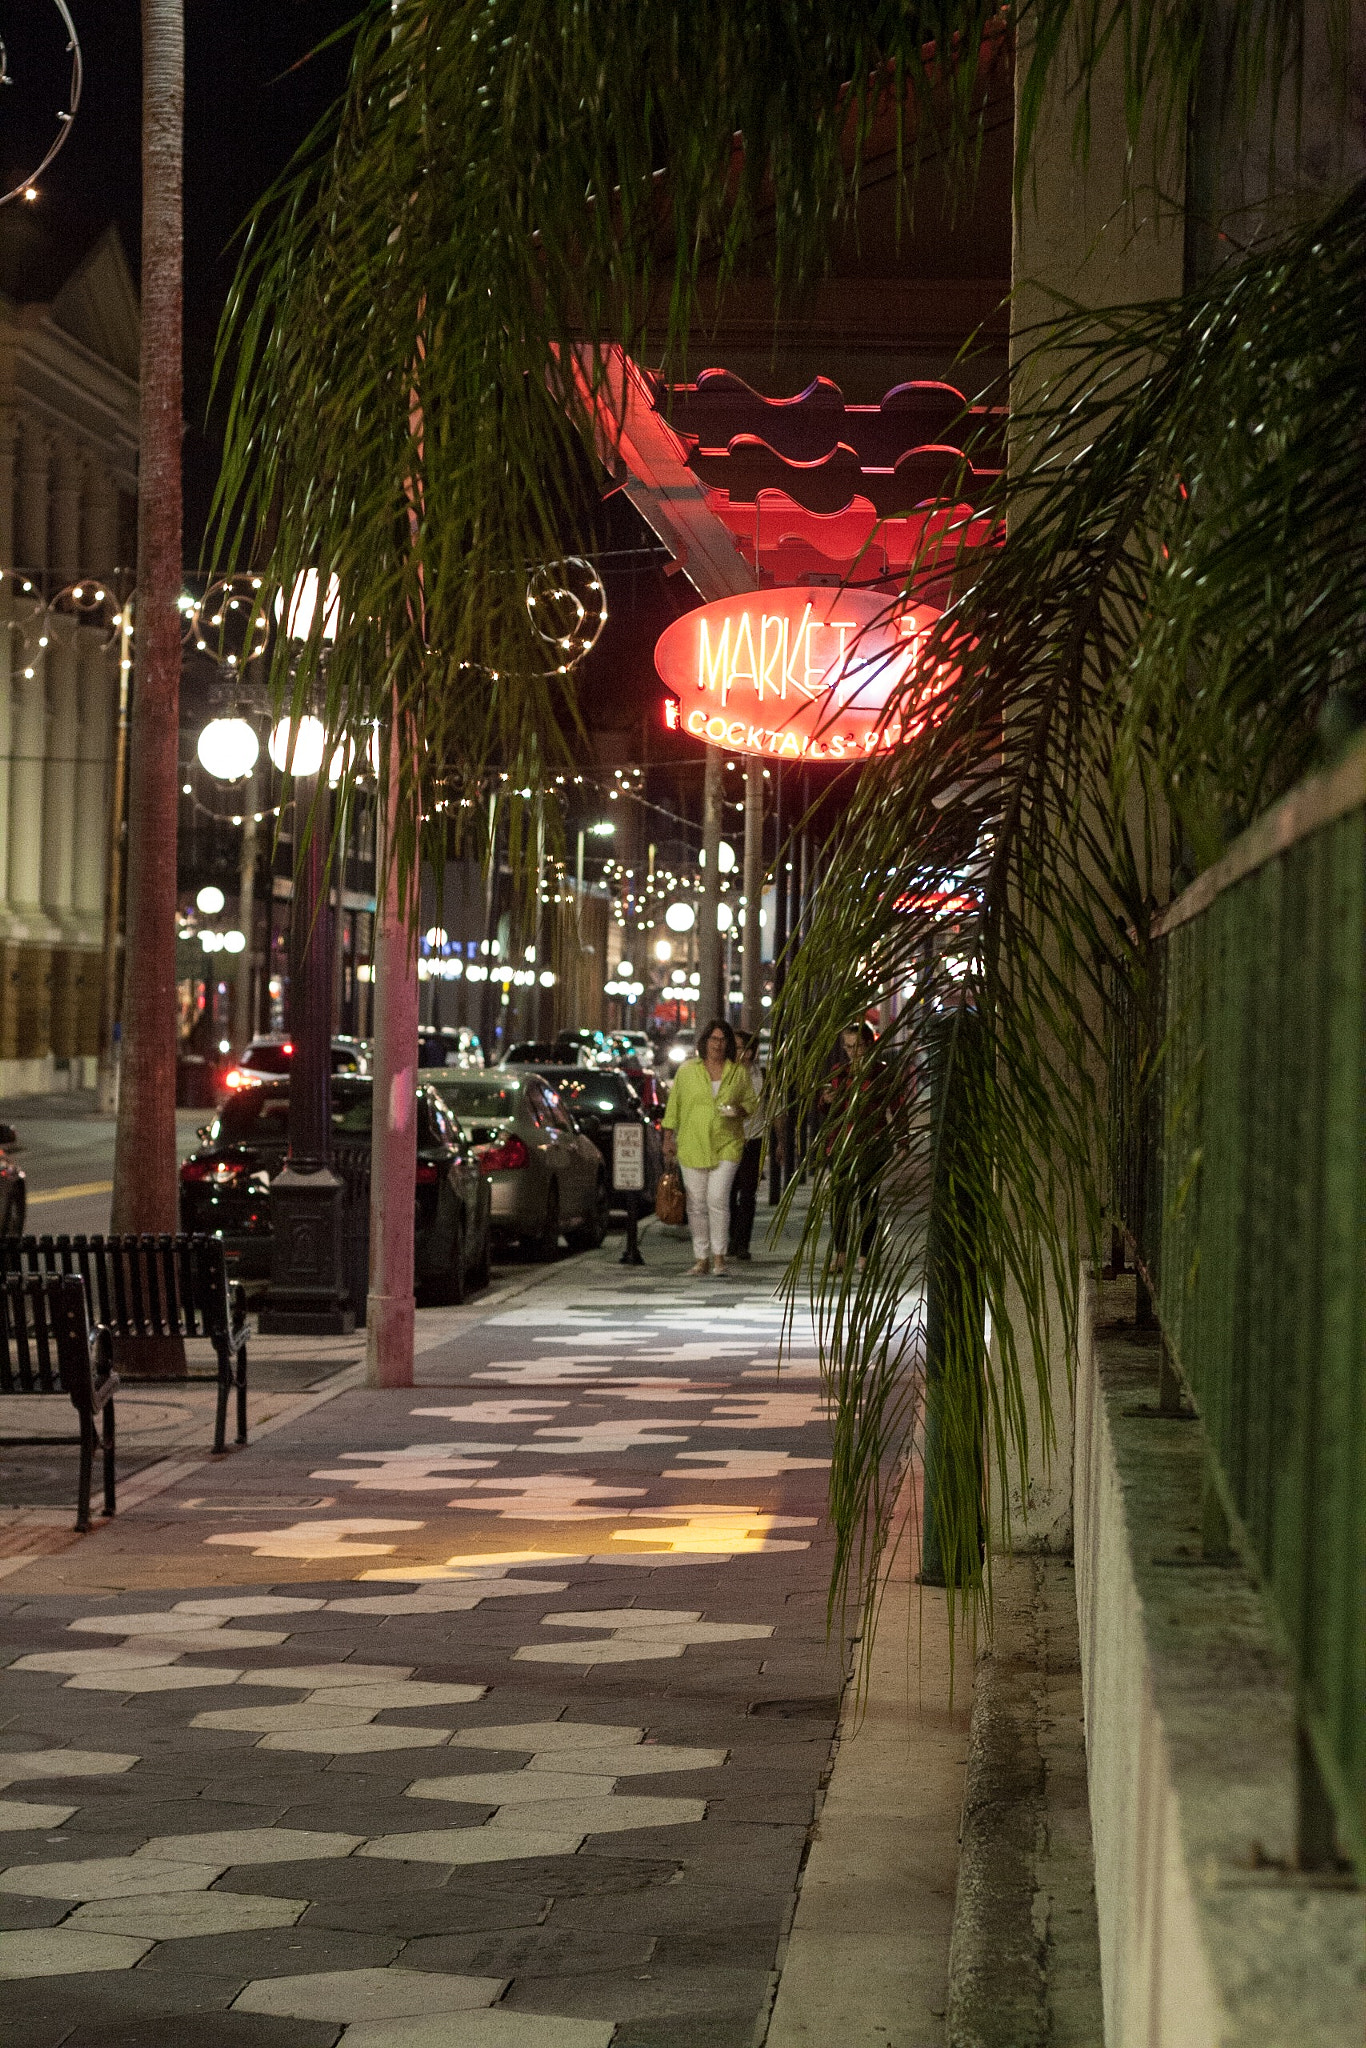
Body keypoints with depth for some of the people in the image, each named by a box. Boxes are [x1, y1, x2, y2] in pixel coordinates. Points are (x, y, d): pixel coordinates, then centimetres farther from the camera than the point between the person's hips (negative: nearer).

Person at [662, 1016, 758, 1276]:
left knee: (717, 1199, -13)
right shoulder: (687, 1070, 6)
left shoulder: (739, 1072, 7)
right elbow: (673, 1105, 10)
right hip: (692, 1145, 1)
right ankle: (701, 1258, 11)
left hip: (726, 1145, -1)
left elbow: (752, 1102, 14)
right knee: (696, 1204, 2)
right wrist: (668, 1138, 6)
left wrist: (740, 1110, -9)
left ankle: (719, 1255, 0)